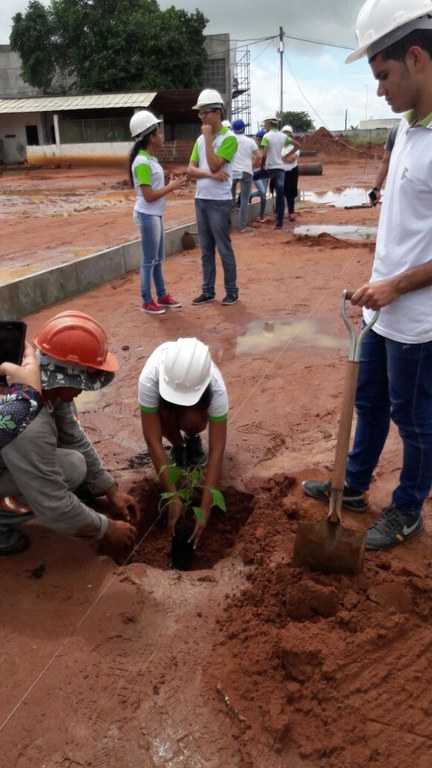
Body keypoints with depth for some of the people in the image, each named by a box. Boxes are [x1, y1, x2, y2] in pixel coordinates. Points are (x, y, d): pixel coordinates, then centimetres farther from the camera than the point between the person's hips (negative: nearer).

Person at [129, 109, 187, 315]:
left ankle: (162, 296, 28)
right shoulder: (142, 163, -19)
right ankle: (147, 302, 10)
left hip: (155, 215, 10)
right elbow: (148, 196, -21)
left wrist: (171, 184, 3)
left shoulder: (150, 159, 10)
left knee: (158, 258, 17)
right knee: (149, 260, 0)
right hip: (147, 216, -10)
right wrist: (171, 187, -13)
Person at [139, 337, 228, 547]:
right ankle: (178, 446, 3)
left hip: (199, 397, 0)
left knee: (193, 421, -32)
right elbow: (153, 440, -40)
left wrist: (205, 507, -42)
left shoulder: (216, 387, -41)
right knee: (165, 418, -33)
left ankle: (192, 438, 6)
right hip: (162, 393, 0)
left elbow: (217, 449, -39)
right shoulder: (149, 379, -44)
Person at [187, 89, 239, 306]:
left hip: (219, 202, -7)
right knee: (206, 249, 11)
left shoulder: (229, 138, -9)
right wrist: (211, 175, -13)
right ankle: (208, 291, 18)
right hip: (201, 200, 7)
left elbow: (214, 166, -19)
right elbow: (190, 170, 4)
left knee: (224, 248, -1)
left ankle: (231, 291, 10)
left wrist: (208, 138, -14)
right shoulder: (200, 139, 12)